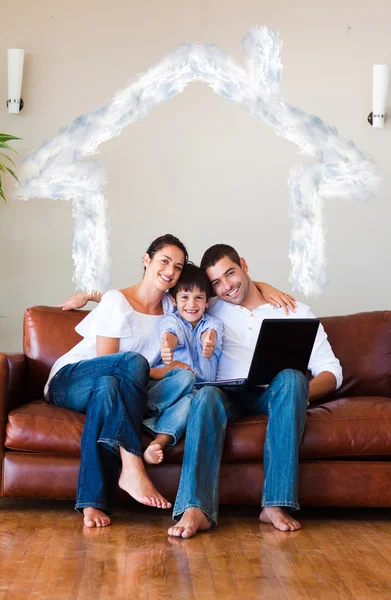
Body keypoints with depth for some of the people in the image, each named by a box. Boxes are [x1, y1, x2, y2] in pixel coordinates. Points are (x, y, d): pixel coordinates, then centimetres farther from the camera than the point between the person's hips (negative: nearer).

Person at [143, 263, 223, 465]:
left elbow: (209, 334, -16)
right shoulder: (170, 319, 6)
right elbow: (171, 334, -20)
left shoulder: (213, 323, 10)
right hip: (165, 385, -1)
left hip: (200, 388, 1)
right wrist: (167, 346, -47)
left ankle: (159, 441, -51)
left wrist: (209, 343, -43)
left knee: (190, 398, -36)